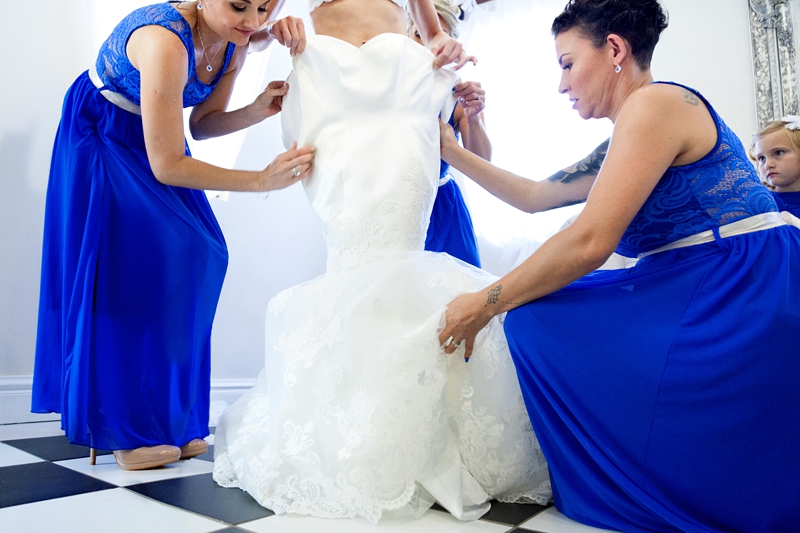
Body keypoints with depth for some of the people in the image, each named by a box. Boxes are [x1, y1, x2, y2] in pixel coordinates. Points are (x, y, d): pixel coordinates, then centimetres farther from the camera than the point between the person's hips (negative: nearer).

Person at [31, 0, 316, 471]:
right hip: (100, 141, -7)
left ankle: (169, 420, 5)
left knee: (195, 255, -3)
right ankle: (122, 429, -2)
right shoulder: (164, 40, -34)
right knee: (127, 266, -14)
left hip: (151, 140, 7)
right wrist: (262, 180, -33)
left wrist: (257, 111, -18)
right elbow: (167, 166, -31)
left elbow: (202, 123, 0)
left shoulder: (237, 41, -11)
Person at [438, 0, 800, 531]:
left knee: (537, 322, -13)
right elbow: (536, 195, 22)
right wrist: (454, 153, 22)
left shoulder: (654, 103, -12)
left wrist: (485, 304, -15)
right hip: (698, 294, 10)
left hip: (743, 296, -10)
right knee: (536, 309, 4)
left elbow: (590, 242, -22)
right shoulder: (626, 143, 19)